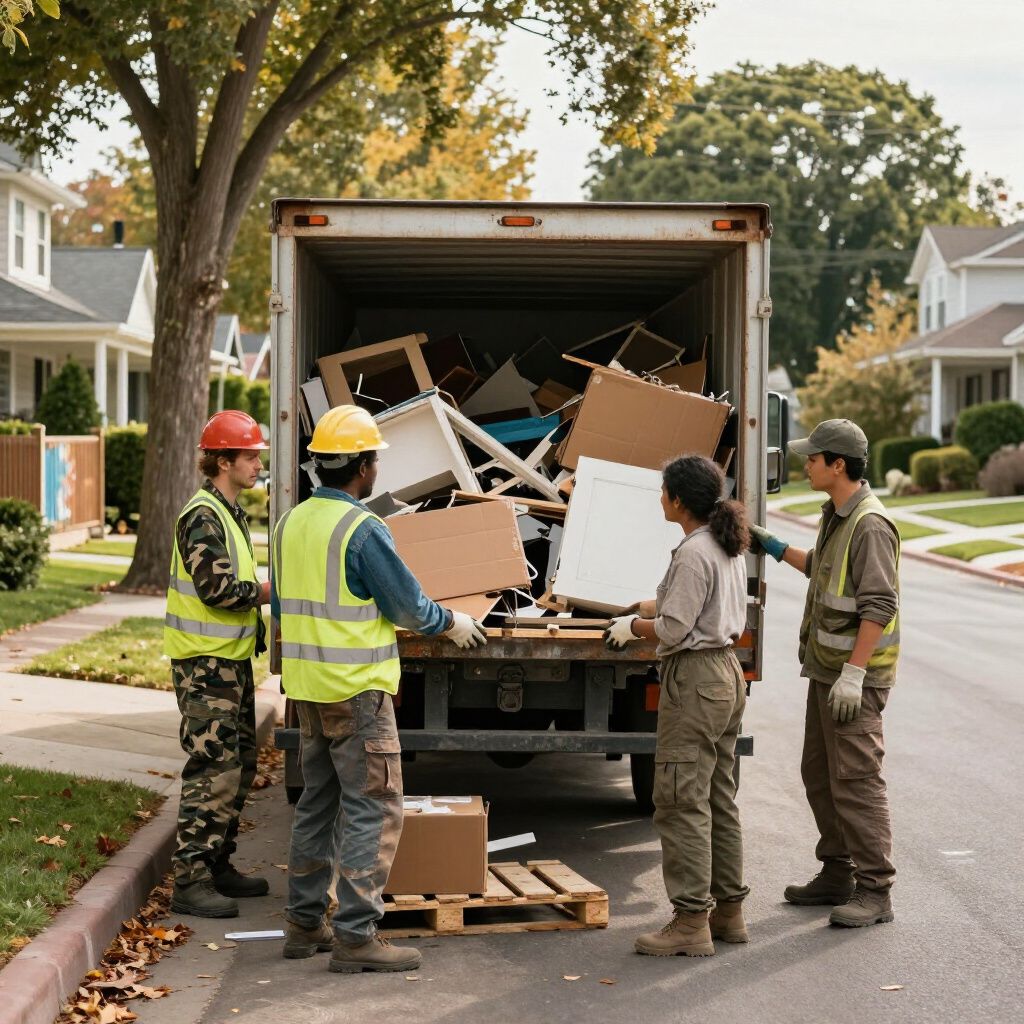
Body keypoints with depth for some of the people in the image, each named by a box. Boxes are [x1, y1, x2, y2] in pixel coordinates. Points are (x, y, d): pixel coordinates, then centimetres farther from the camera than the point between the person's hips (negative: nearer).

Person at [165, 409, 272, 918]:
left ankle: (217, 865, 23)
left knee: (239, 766, 14)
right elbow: (218, 589, -22)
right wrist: (273, 591, -12)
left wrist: (259, 628, 13)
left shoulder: (230, 513, 17)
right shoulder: (202, 515, -15)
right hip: (205, 663, -10)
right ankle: (191, 880, -7)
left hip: (232, 657, 10)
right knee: (213, 771, -10)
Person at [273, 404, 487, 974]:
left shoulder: (293, 523, 8)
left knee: (319, 802, 16)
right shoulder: (363, 530, -18)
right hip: (357, 689, -9)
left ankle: (306, 923, 21)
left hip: (308, 686, 9)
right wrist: (453, 624, 8)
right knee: (374, 808, -4)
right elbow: (409, 605, -11)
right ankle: (356, 935, -4)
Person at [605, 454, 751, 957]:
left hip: (694, 679, -10)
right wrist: (656, 605, 20)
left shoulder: (692, 554, -18)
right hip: (726, 672, 10)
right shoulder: (728, 548, 11)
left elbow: (673, 631, -19)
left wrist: (633, 625, -2)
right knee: (719, 798, 15)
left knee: (681, 801, -6)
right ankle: (728, 910, 21)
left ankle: (691, 922, -5)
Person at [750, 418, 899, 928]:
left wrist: (853, 674, -26)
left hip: (856, 676, -10)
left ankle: (874, 891, -4)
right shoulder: (836, 515, 13)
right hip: (826, 671, 10)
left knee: (856, 780, -9)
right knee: (819, 773, 15)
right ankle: (837, 875, 25)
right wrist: (778, 549, 27)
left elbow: (879, 606, -24)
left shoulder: (870, 525, -19)